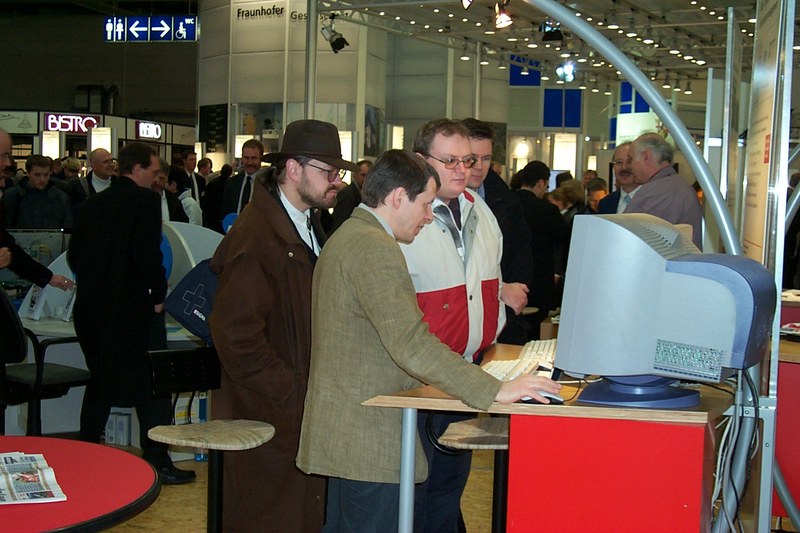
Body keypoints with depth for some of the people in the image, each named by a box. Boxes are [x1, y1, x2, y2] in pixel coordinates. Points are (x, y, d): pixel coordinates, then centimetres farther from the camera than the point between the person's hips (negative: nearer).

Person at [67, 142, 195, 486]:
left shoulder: (94, 203, 11)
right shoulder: (145, 200, -10)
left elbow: (74, 255, 12)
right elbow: (148, 253, -20)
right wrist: (158, 293, -9)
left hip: (92, 308, 7)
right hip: (133, 306, -7)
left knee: (100, 382, 19)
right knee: (153, 383, 0)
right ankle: (156, 461, 1)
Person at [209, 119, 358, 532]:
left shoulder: (309, 227, 13)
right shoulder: (255, 235, -18)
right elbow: (236, 337, -22)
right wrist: (294, 398, -19)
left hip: (306, 410, 9)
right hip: (271, 419, -9)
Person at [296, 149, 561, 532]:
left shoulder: (346, 236, 14)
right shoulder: (376, 249, -19)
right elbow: (410, 345, -28)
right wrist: (495, 391, -28)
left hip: (340, 432, 11)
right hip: (369, 440, -11)